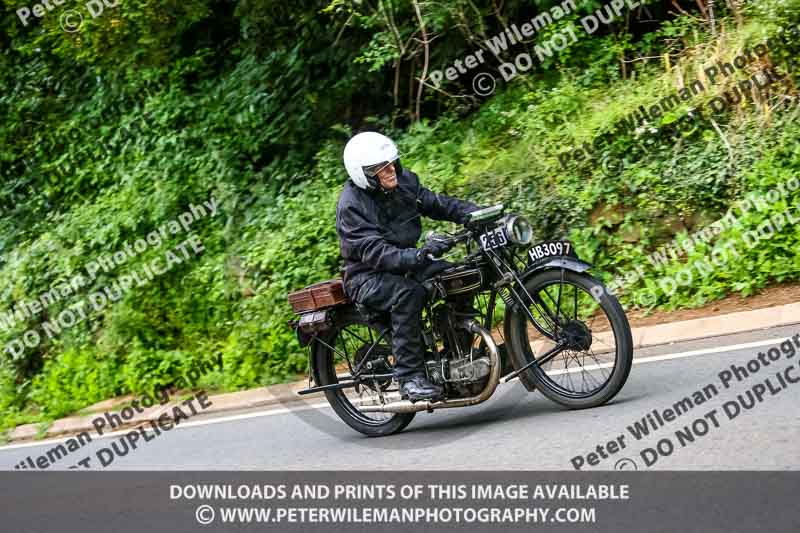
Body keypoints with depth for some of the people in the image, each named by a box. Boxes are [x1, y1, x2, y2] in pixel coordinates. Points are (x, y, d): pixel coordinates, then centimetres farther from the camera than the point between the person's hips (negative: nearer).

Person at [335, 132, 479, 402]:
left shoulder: (404, 181, 1)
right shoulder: (351, 205, -21)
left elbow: (437, 204, 5)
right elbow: (373, 252, -30)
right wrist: (417, 256, -44)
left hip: (405, 265, 7)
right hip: (368, 276, -7)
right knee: (408, 293, -36)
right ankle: (409, 376, -33)